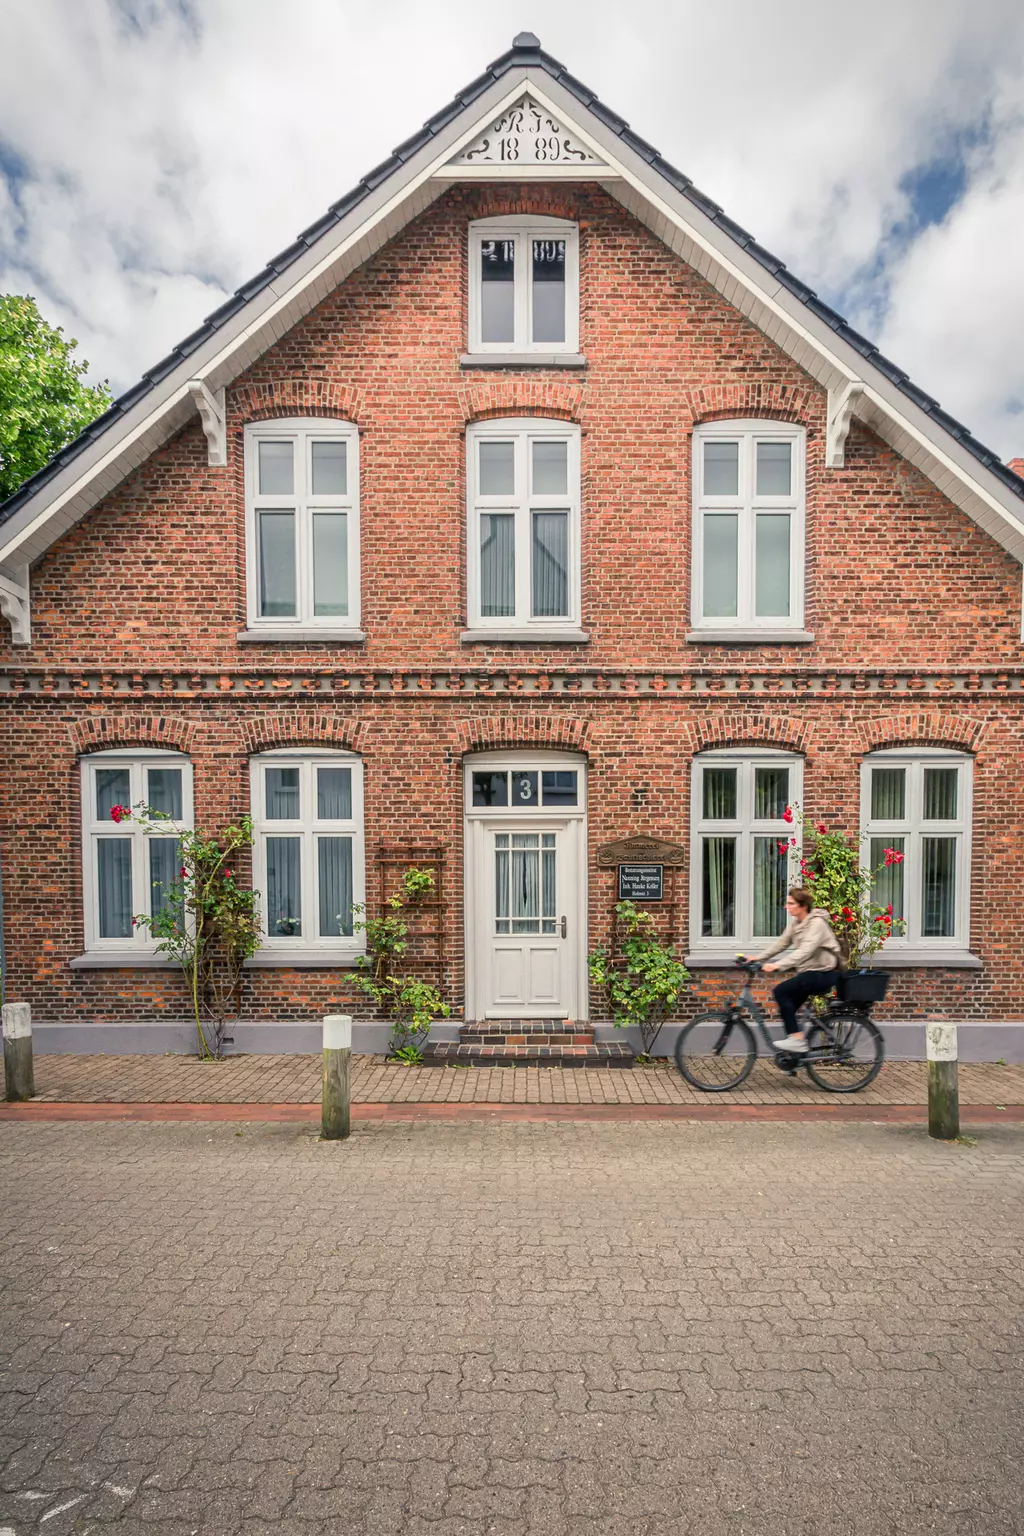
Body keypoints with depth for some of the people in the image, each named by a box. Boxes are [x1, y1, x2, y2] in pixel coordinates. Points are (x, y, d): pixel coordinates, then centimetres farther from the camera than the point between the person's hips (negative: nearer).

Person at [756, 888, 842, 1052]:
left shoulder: (817, 923, -20)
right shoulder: (795, 922, 6)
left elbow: (805, 951, -32)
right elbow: (781, 943, 7)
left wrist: (778, 965, -41)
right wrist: (758, 958, -3)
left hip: (823, 973, -9)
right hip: (809, 971, 9)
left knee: (780, 991, -19)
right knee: (787, 1007, 5)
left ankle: (797, 1038, -13)